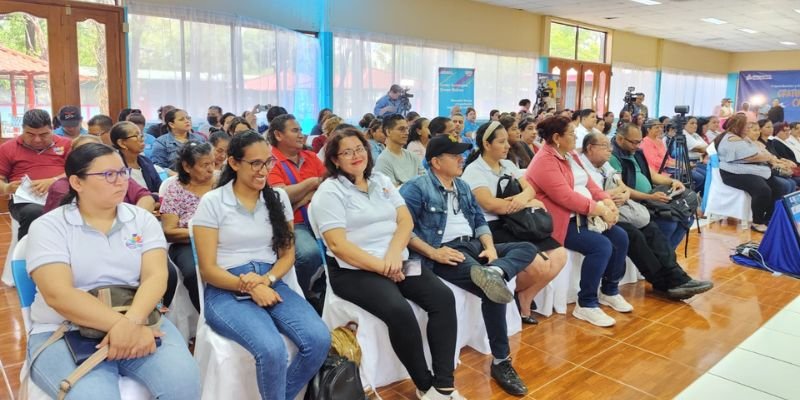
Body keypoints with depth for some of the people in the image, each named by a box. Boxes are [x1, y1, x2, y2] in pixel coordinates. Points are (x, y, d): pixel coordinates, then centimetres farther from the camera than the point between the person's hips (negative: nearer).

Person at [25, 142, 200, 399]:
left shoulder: (142, 219, 6)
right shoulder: (48, 227, -1)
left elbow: (155, 276, -6)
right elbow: (58, 294, -14)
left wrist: (131, 323, -25)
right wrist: (120, 325, -26)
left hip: (139, 321, 2)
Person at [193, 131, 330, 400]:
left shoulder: (279, 197, 10)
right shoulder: (212, 202, -2)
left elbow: (288, 254, 10)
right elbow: (208, 270, -4)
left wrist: (266, 280, -11)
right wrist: (250, 287, -19)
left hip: (271, 284, 4)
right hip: (227, 291, -4)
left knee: (319, 339, -22)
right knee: (272, 350, -31)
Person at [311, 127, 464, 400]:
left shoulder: (381, 181, 14)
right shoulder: (329, 191, -5)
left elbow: (406, 220, 6)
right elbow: (338, 245, -14)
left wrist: (394, 254, -13)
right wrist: (381, 267, -18)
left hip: (396, 261, 6)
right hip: (354, 270, -6)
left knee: (443, 297, -15)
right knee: (400, 311, -30)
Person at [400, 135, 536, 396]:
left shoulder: (463, 187, 21)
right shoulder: (417, 188, -3)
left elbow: (479, 221, 18)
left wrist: (489, 246, -2)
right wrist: (433, 253, -22)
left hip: (474, 246, 8)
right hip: (447, 251, -8)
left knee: (528, 248, -5)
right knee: (492, 289, -27)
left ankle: (494, 272, -36)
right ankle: (501, 361, -15)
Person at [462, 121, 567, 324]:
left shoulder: (508, 165, 16)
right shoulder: (474, 171, -8)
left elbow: (530, 189, 9)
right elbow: (490, 204, -19)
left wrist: (523, 197, -17)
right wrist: (529, 203, -11)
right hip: (492, 228, -8)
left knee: (560, 256, -9)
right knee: (540, 265, -24)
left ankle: (523, 299, 7)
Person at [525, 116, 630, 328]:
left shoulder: (570, 155, 15)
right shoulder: (545, 161, -17)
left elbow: (589, 184, 14)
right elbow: (566, 197, -24)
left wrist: (607, 201, -5)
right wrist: (600, 210, -19)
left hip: (584, 216, 10)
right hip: (561, 221, -10)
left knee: (620, 238, -1)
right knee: (602, 246, -24)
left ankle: (610, 291, 18)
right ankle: (586, 305, -11)